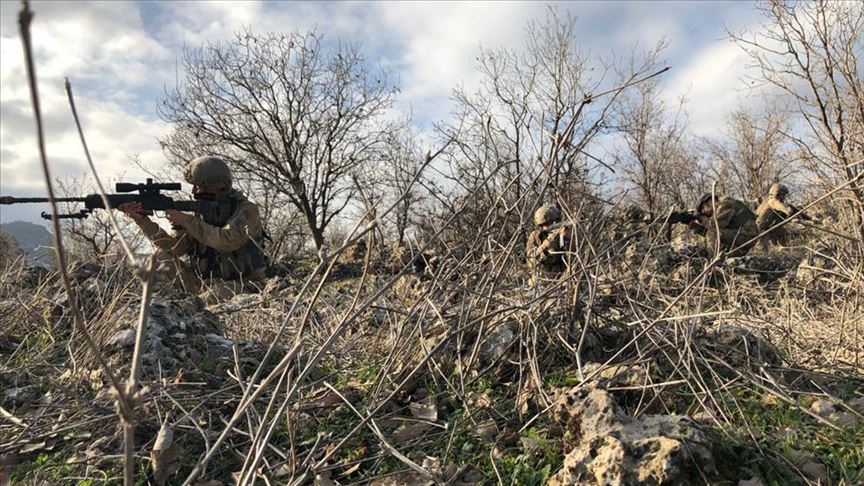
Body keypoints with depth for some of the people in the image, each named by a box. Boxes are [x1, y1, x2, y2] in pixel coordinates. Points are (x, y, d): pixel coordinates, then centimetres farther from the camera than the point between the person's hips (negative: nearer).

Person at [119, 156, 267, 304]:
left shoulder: (246, 210, -9)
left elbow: (227, 242, -26)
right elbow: (173, 246, 1)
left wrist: (186, 220, -21)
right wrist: (142, 219, -9)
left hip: (240, 285, -6)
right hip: (204, 282, 6)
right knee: (161, 256, -9)